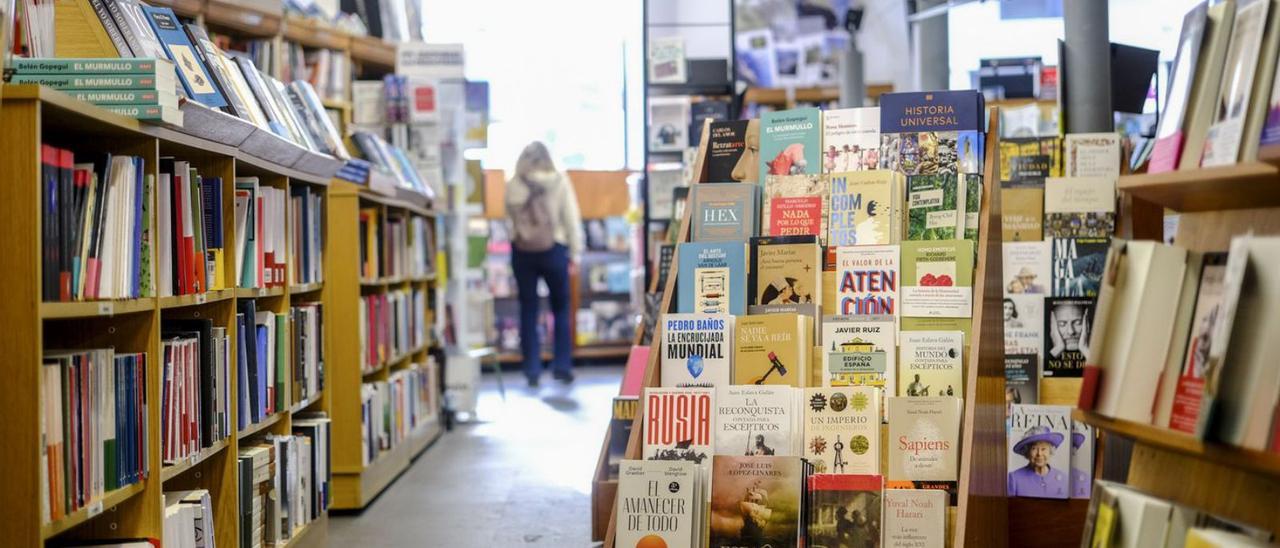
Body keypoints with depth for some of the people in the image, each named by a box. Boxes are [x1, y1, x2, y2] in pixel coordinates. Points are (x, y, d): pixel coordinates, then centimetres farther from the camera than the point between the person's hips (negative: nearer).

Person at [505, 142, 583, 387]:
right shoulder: (559, 181, -3)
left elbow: (510, 219, -3)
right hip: (553, 250, -1)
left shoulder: (513, 185, 1)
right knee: (561, 309, 12)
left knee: (528, 312, 7)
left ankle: (532, 370, 6)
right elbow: (572, 219, -2)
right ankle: (562, 366, 10)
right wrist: (575, 252, 3)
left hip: (522, 252, 1)